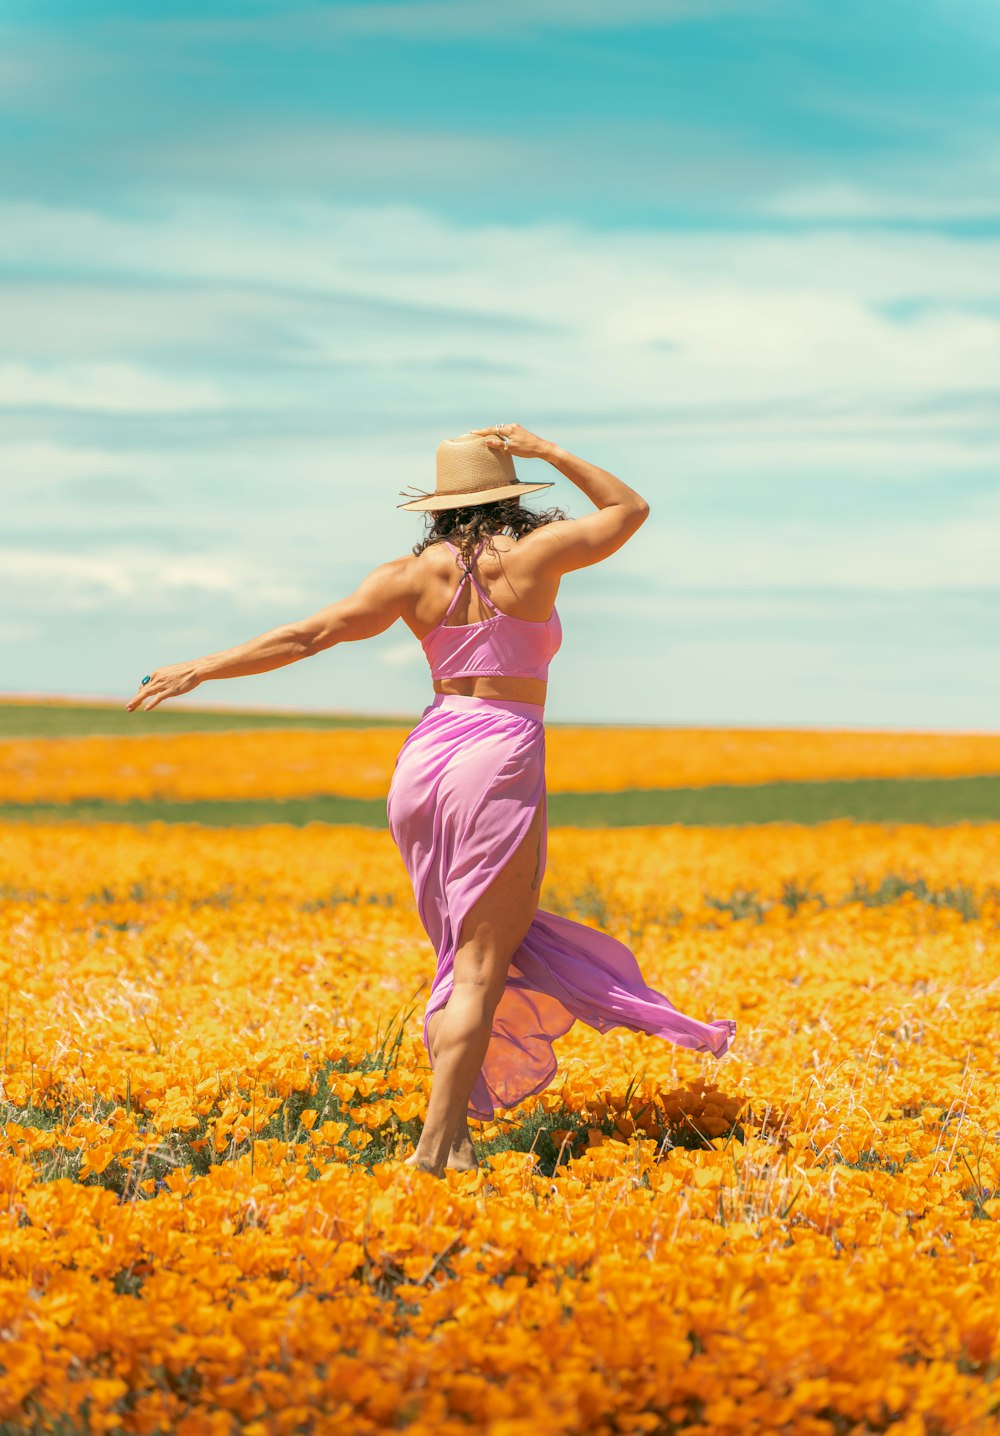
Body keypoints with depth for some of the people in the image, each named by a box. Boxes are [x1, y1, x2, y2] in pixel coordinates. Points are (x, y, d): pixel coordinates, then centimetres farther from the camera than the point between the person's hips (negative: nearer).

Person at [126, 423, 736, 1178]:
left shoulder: (412, 575, 4)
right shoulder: (531, 554, -4)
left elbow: (306, 635, 0)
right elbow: (631, 509, 11)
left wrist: (201, 669, 6)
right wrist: (547, 451, 9)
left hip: (424, 761, 5)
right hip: (501, 761, -5)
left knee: (470, 951, 17)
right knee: (482, 965, -3)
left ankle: (457, 1130, 14)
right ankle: (436, 1146, -9)